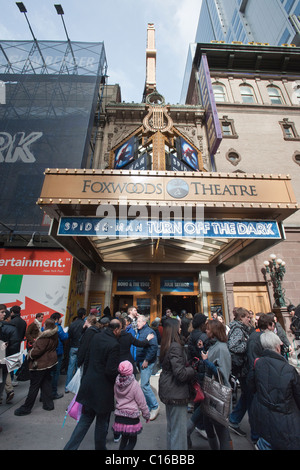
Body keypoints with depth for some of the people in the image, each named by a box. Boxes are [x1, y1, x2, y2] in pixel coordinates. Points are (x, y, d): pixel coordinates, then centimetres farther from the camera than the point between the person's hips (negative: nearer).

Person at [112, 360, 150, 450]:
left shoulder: (116, 384, -6)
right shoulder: (135, 385, -20)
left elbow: (116, 399, 11)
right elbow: (142, 402, -10)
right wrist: (147, 415, 4)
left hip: (119, 416, 5)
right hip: (131, 417, -5)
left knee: (124, 438, 25)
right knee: (132, 440, 13)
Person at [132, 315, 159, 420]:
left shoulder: (149, 332, -16)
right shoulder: (138, 332, 11)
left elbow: (154, 347, -25)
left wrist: (146, 360, -21)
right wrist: (136, 360, 16)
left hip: (147, 363, -8)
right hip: (140, 362, 9)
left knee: (144, 385, -8)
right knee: (145, 384, 16)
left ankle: (155, 406, 9)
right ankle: (150, 406, 31)